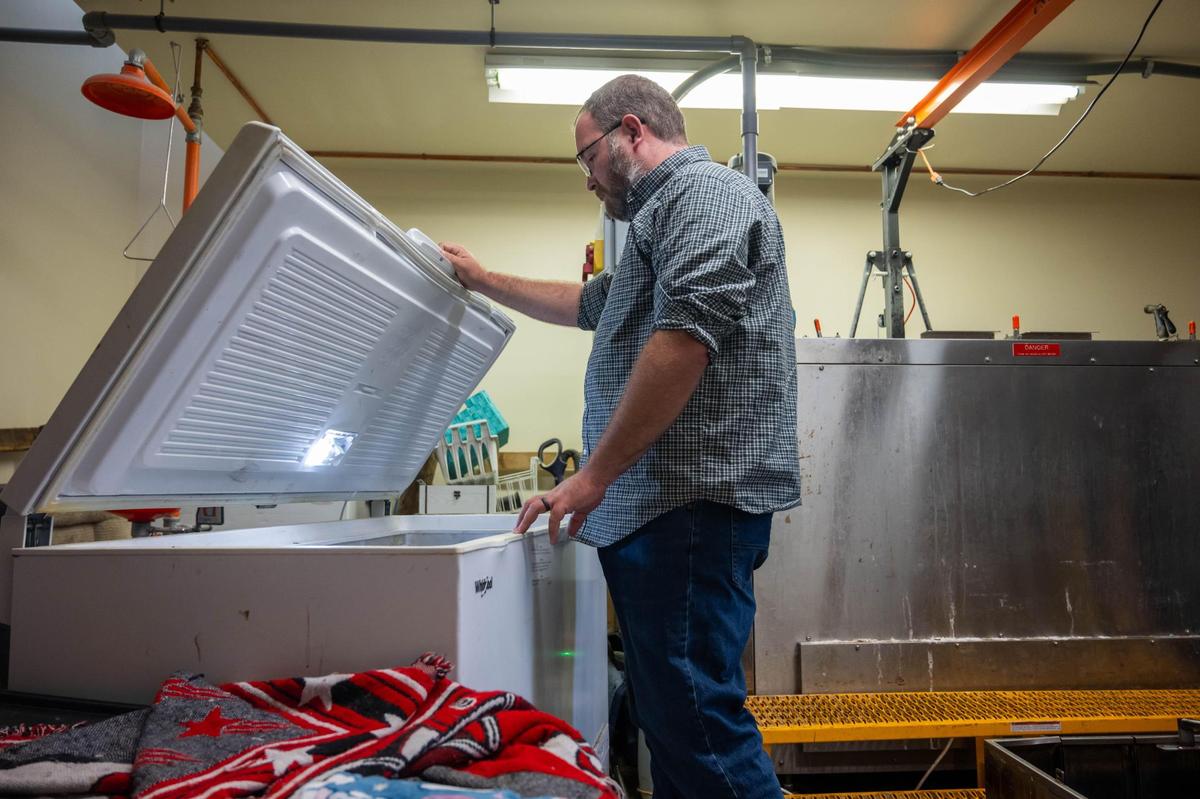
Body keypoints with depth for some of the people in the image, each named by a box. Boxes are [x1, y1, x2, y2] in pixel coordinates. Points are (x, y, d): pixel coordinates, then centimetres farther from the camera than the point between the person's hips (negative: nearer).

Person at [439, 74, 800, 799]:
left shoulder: (705, 192, -4)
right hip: (656, 509, 10)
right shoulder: (663, 215, 29)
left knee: (695, 720, -8)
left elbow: (686, 335, -20)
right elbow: (588, 305, 42)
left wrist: (594, 474, -17)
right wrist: (487, 282, 46)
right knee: (670, 717, 13)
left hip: (691, 503, -10)